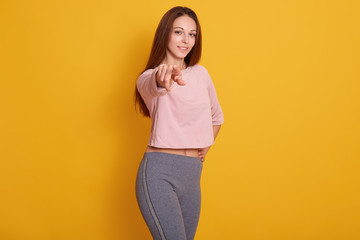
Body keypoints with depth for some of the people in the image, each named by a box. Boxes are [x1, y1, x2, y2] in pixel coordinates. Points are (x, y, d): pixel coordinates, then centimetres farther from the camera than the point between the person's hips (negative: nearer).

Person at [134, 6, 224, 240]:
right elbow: (152, 85, -31)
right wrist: (163, 78, -53)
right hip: (159, 172, -6)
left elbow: (217, 117, 27)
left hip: (192, 174, 6)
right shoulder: (149, 77, -4)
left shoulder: (201, 74, 12)